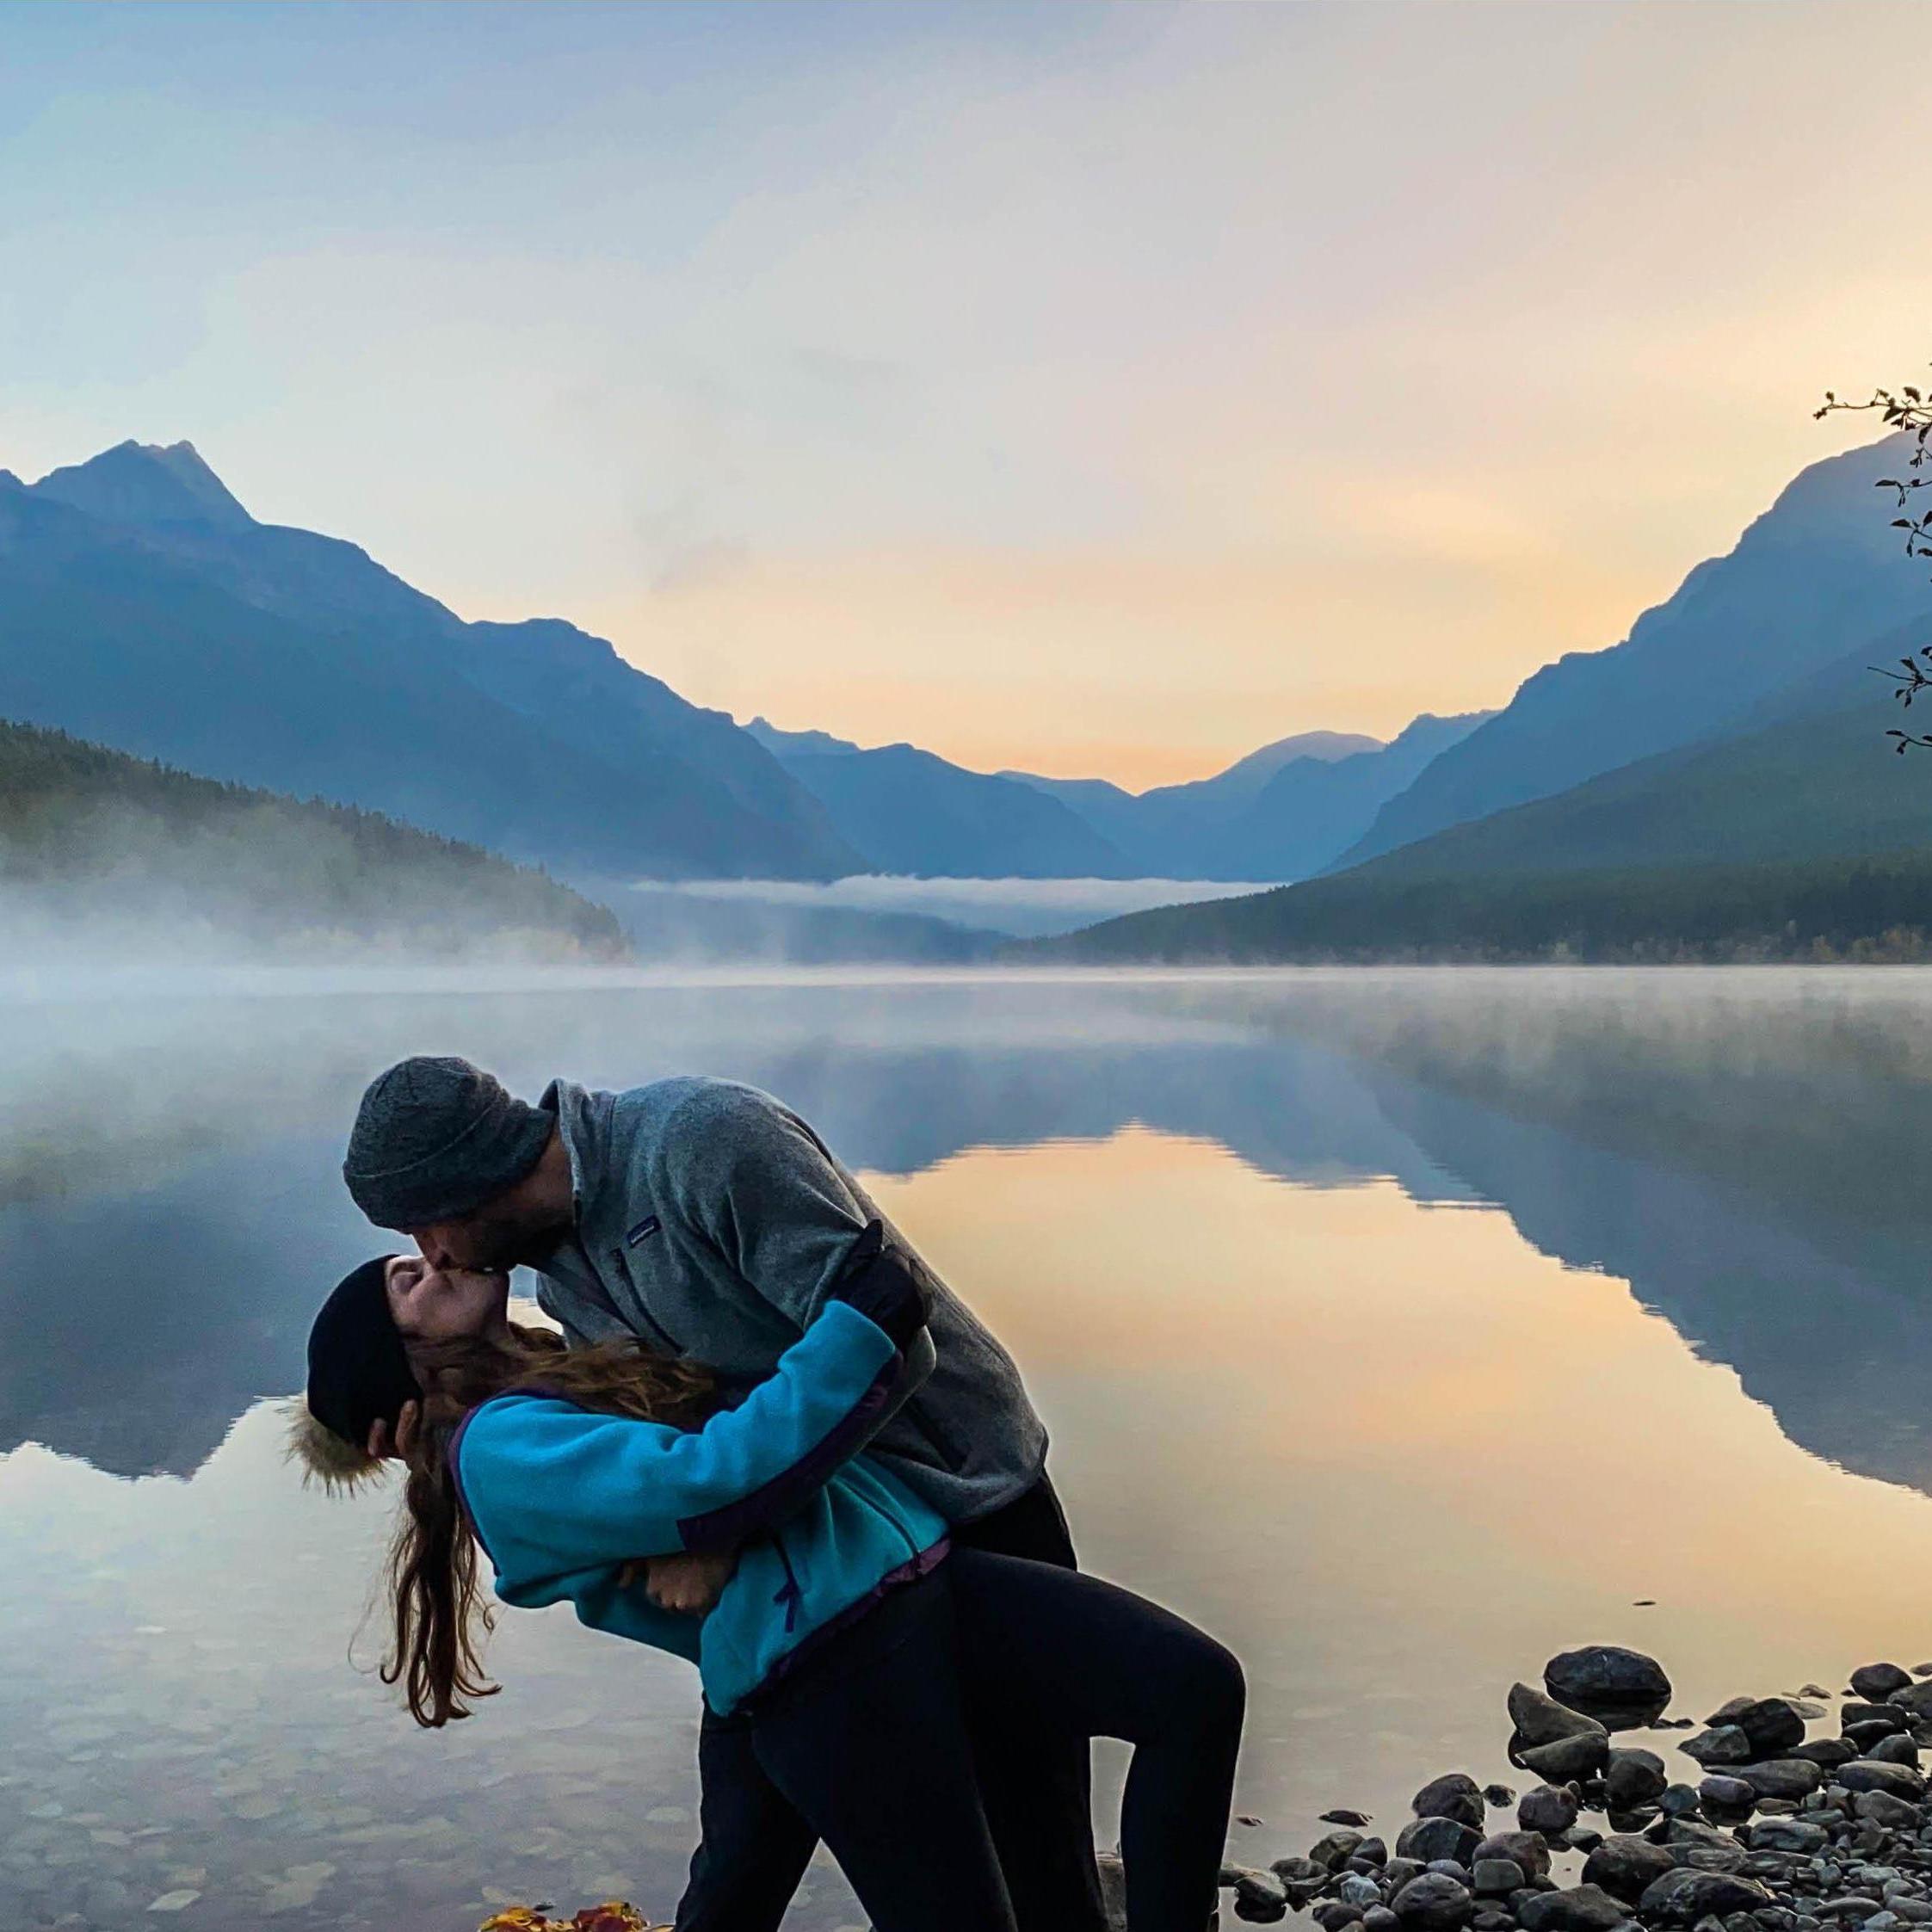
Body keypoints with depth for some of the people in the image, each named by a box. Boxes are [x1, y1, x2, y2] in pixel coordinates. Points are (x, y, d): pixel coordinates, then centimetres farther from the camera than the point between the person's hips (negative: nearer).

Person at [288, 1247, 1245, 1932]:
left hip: (917, 1572, 8)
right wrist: (861, 1325, -12)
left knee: (1196, 1685, -8)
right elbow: (714, 1479, -17)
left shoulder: (572, 1377, 22)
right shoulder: (499, 1450, -6)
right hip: (830, 1659, -8)